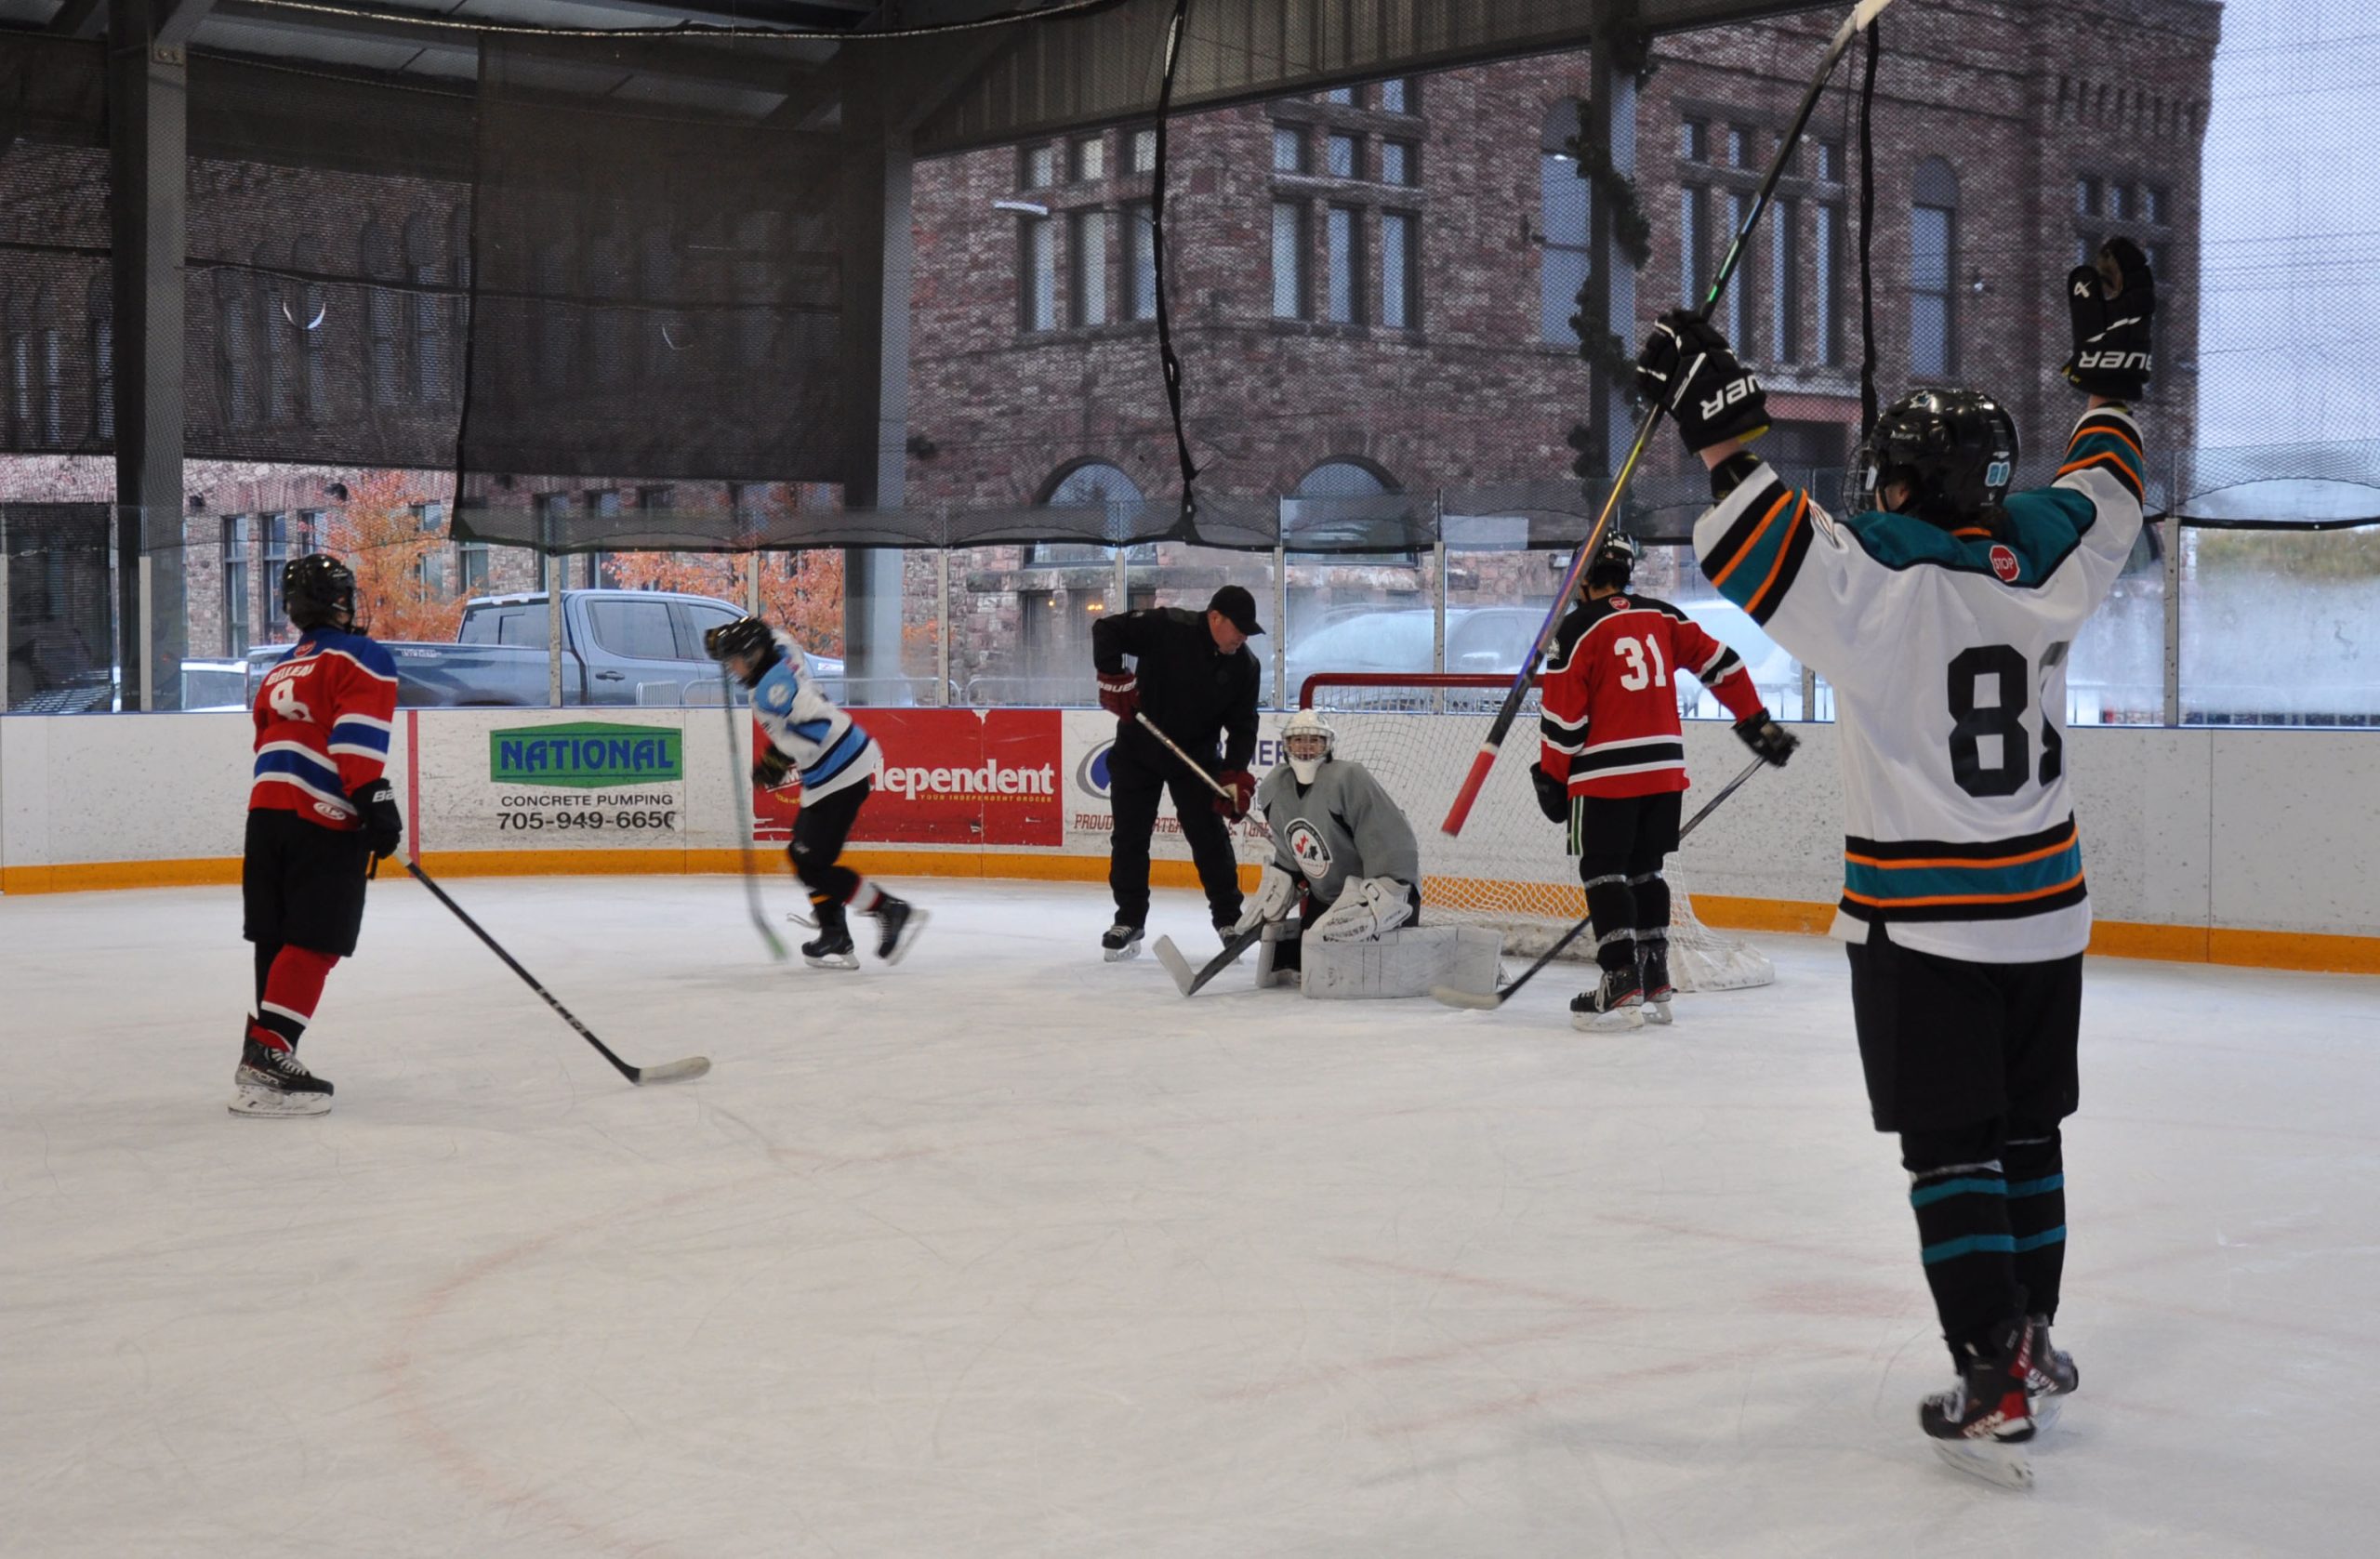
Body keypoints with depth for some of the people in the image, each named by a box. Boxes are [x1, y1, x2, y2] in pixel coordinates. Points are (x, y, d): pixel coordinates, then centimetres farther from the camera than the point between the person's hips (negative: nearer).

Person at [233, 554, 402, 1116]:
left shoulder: (278, 673, 24)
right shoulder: (362, 659, -1)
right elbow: (357, 737, -16)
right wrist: (376, 798, -21)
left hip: (265, 815, 8)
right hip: (324, 821, -8)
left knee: (278, 942, 12)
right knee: (314, 944, -8)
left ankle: (265, 1056, 15)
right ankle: (264, 1059, -17)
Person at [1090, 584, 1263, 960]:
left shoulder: (1244, 665, -9)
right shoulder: (1167, 627, -21)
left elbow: (1243, 725, -6)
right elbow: (1106, 630, -17)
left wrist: (1235, 773, -17)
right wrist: (1114, 678, -25)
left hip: (1196, 755, 2)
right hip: (1138, 749, -2)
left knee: (1210, 837, -3)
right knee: (1129, 836, 2)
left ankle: (1229, 919, 9)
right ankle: (1129, 921, 13)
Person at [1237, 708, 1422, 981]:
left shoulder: (1349, 779, -24)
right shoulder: (1275, 791, -1)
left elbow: (1393, 843, -28)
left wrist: (1379, 900, -34)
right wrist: (1274, 896, 8)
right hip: (1325, 895, 7)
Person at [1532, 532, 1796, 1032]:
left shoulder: (1578, 628, -7)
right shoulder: (1662, 616, 9)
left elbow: (1563, 715, -8)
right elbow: (1721, 663, 6)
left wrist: (1552, 778, 2)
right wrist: (1756, 722, 14)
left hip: (1606, 772, -6)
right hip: (1664, 769, 6)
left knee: (1603, 873, -2)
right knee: (1645, 870, 15)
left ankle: (1621, 986, -11)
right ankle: (1654, 985, 15)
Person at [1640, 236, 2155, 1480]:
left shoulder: (1882, 579, -17)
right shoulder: (2044, 558, 1)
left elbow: (1767, 557, -28)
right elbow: (2105, 491, 20)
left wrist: (1718, 423, -22)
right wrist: (2112, 358, 32)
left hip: (1923, 923, -6)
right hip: (2044, 913, 6)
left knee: (1952, 1148, -1)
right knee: (2028, 1134, 18)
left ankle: (1995, 1386, -5)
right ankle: (2032, 1343, 30)